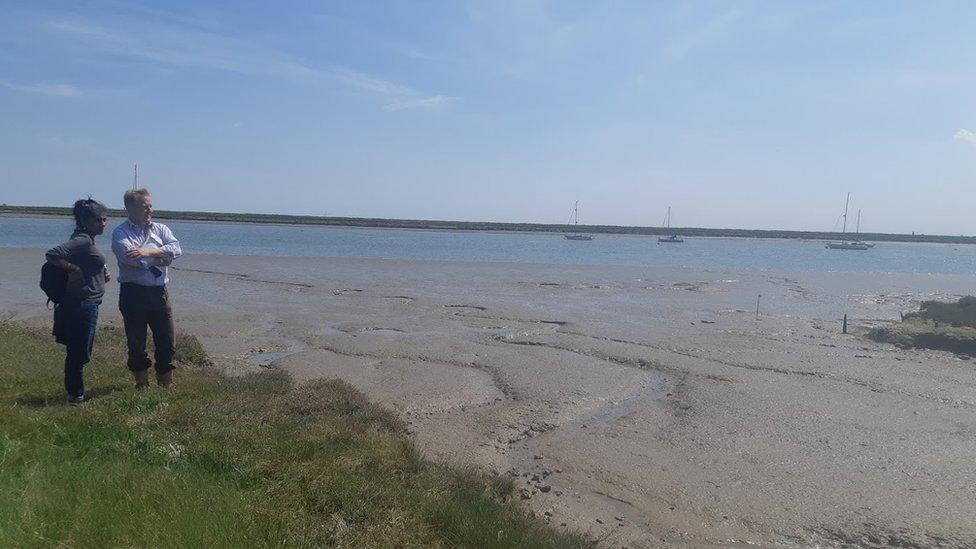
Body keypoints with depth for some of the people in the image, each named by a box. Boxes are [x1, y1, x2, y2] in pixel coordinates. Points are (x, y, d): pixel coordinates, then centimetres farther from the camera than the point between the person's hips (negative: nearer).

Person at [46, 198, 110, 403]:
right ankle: (76, 395, 10)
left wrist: (102, 275, 7)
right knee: (78, 352, 0)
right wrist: (73, 269, -19)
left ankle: (75, 392, 29)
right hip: (81, 304, -10)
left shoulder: (87, 240, 13)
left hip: (87, 304, 10)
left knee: (78, 351, 18)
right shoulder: (82, 240, -16)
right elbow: (52, 255, -27)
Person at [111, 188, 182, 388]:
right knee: (136, 343, 7)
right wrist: (160, 258, -9)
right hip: (133, 293, -3)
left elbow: (176, 249, -7)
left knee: (167, 342, 5)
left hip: (159, 293, 3)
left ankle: (165, 384, 20)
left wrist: (149, 252, -19)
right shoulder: (121, 233, -2)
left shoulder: (160, 229, 11)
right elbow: (129, 257, -20)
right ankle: (142, 384, 23)